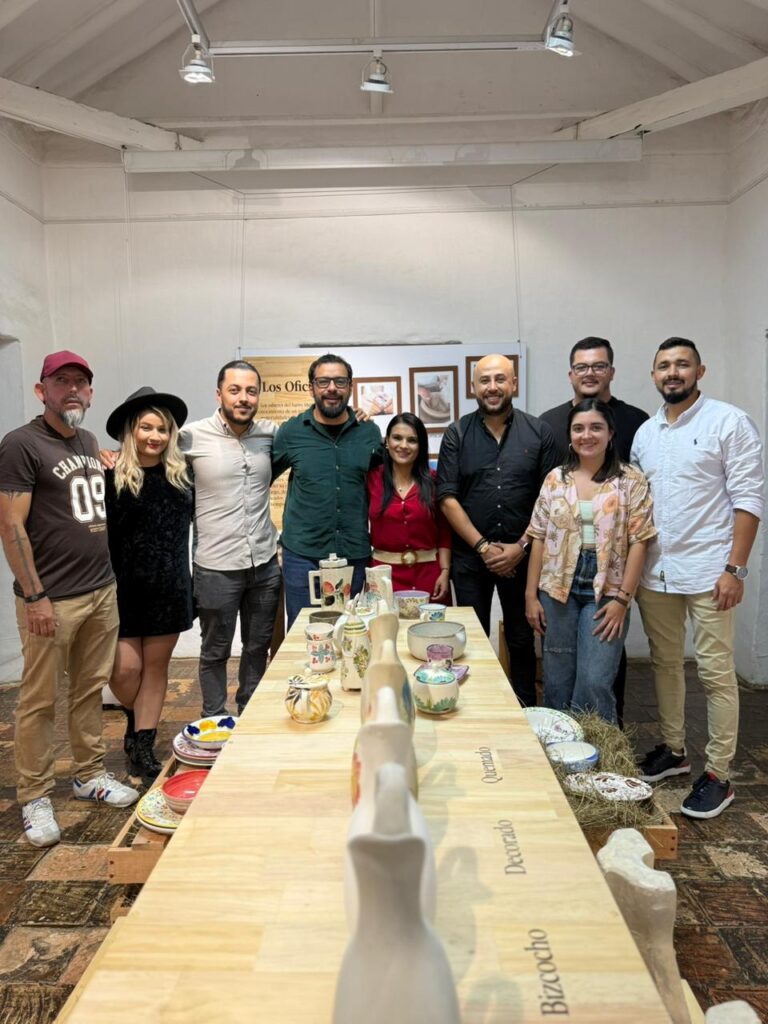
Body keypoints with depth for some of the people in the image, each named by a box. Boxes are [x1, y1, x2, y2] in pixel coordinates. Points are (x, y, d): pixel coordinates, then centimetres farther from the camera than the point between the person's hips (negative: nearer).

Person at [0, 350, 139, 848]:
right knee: (40, 701, 5)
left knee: (90, 691, 16)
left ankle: (90, 774, 31)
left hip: (102, 591, 7)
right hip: (52, 599, -6)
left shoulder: (90, 442, 13)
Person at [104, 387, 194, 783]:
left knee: (156, 665, 9)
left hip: (169, 587, 3)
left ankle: (143, 745, 21)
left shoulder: (181, 475, 5)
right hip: (125, 587, -3)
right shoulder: (111, 477, -7)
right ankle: (137, 722, 30)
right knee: (125, 668, -1)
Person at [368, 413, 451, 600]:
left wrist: (445, 572, -2)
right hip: (385, 574, 0)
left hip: (428, 574, 1)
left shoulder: (433, 480, 3)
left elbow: (444, 532, 3)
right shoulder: (372, 478, 2)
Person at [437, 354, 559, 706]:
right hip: (470, 557, 0)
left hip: (521, 556, 0)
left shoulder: (538, 433, 2)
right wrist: (484, 547, -9)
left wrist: (521, 547, -9)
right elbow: (448, 499, -3)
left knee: (522, 640, 11)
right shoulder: (457, 435, 2)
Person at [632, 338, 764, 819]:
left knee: (716, 672, 1)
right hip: (655, 571, 6)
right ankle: (674, 749, 31)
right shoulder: (645, 432, 11)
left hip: (707, 571, -5)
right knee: (665, 663, 15)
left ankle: (718, 775, 13)